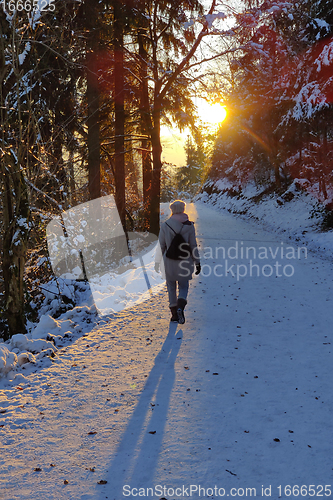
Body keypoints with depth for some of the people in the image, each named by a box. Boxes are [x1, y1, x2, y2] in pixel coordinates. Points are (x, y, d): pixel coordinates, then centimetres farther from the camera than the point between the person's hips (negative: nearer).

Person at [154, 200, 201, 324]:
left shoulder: (165, 225, -5)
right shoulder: (189, 225, -6)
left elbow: (161, 245, -2)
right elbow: (193, 245, -4)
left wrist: (158, 262, 8)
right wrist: (197, 262, 3)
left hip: (169, 261, 0)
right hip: (184, 261, 0)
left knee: (171, 287, 15)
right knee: (183, 287, 14)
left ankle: (174, 314, 14)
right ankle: (180, 306, -12)